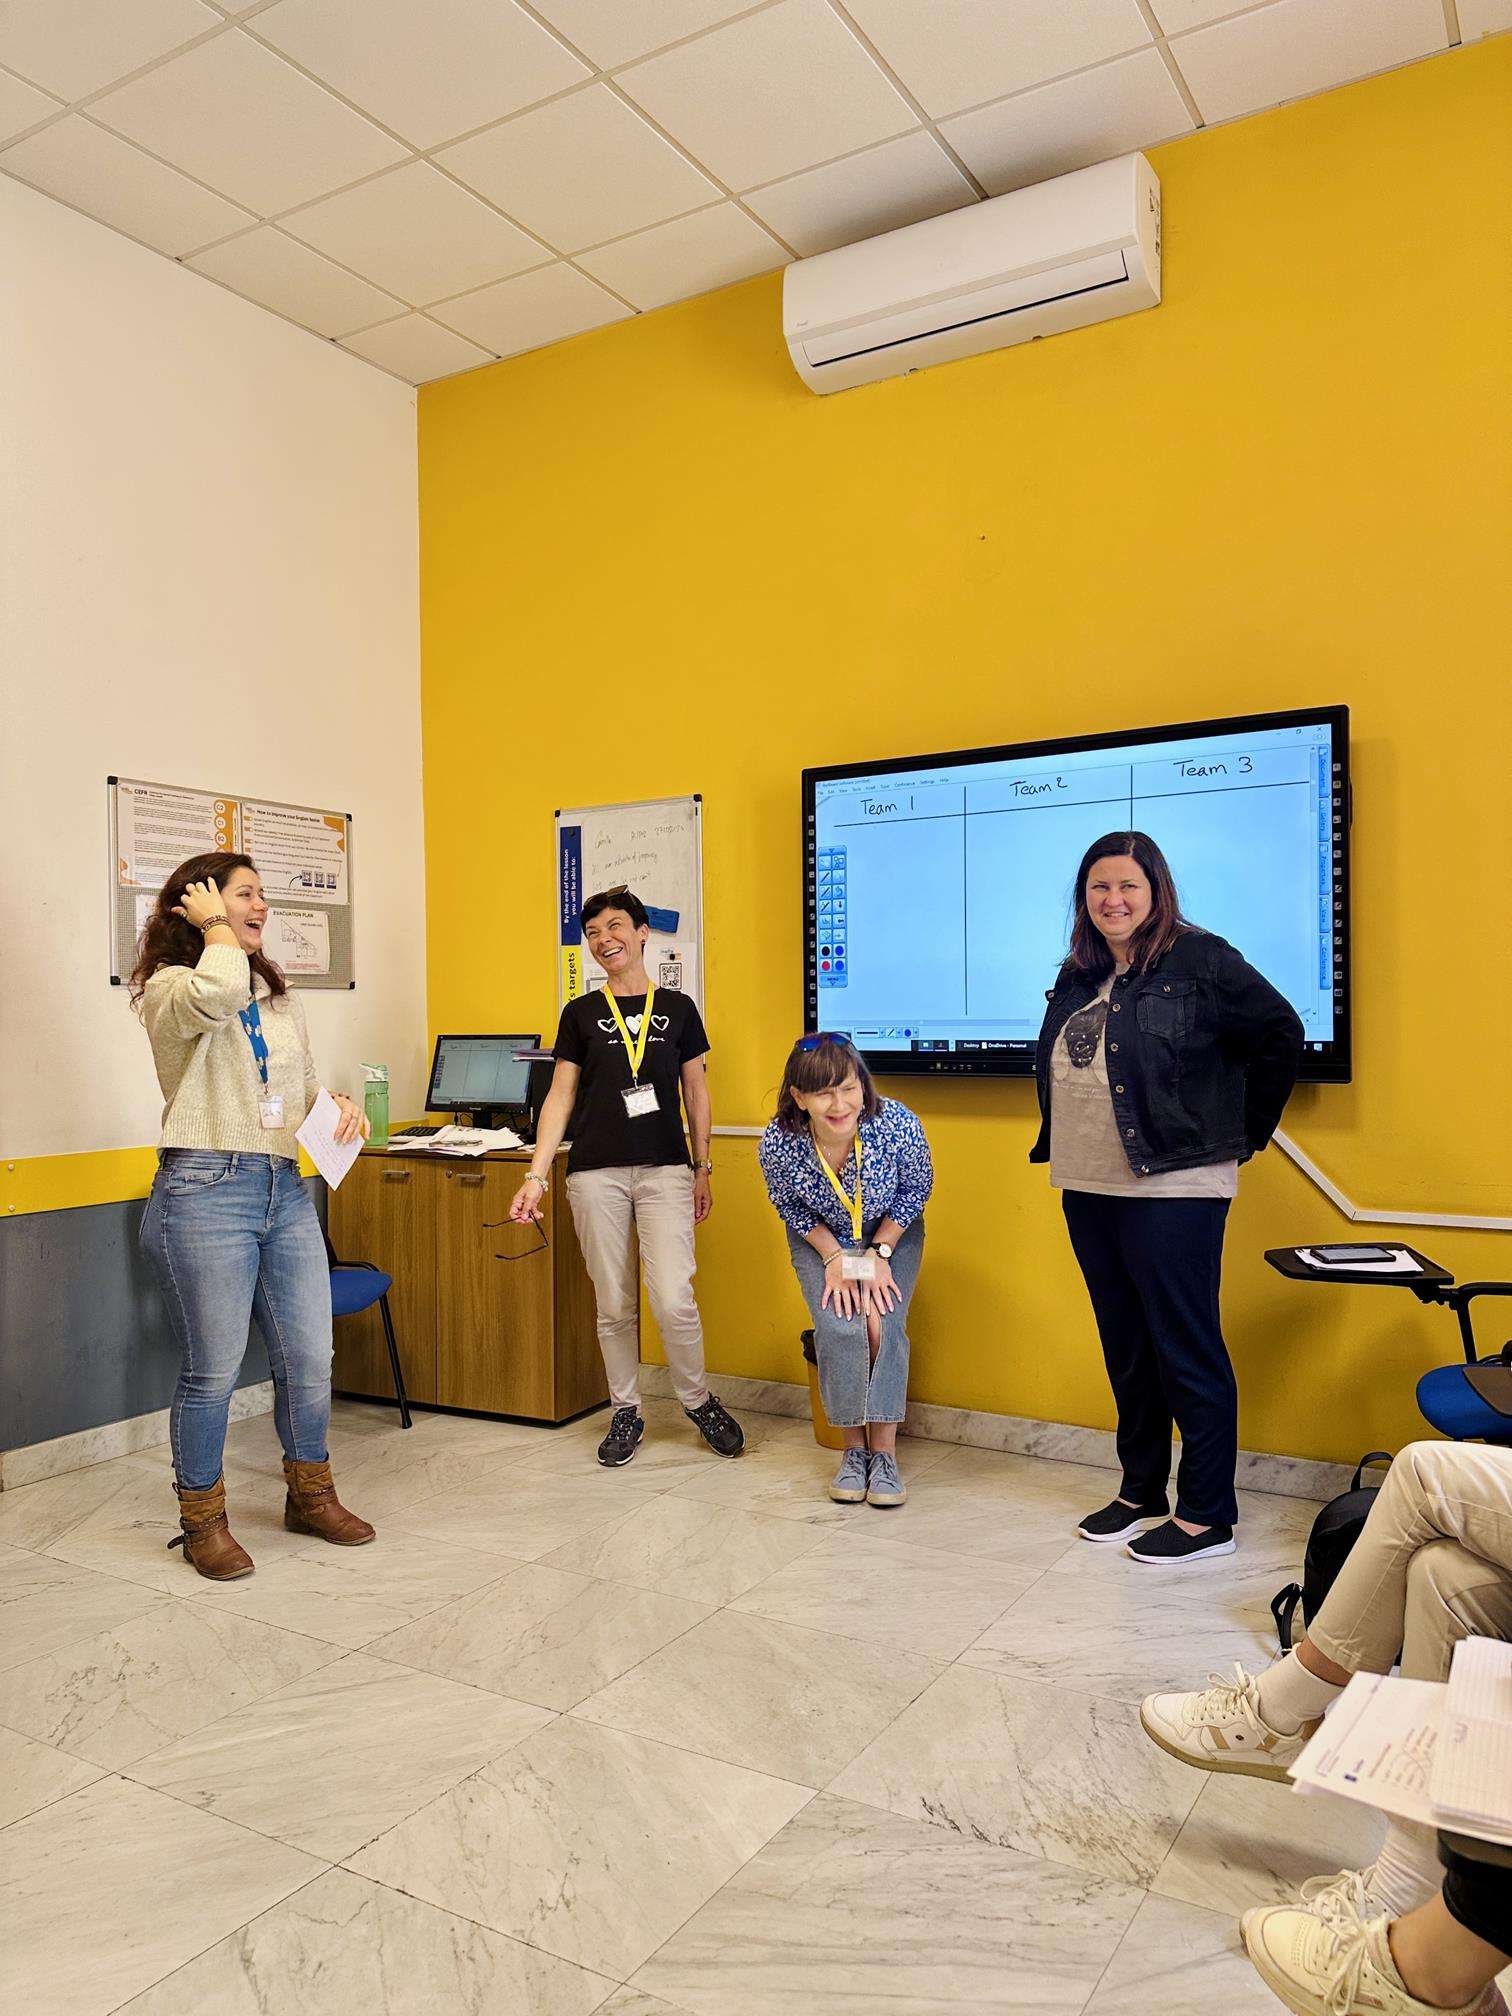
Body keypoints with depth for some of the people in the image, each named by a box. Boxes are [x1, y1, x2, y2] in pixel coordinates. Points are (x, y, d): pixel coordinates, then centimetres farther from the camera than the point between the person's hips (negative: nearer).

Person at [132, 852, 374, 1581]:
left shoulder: (278, 997, 17)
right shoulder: (168, 989, -5)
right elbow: (216, 994, -29)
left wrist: (340, 1103, 3)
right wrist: (215, 927, -11)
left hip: (285, 1189, 7)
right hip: (206, 1191, -6)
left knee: (309, 1359, 10)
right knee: (212, 1371, 2)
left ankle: (310, 1496, 30)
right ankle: (203, 1521, 22)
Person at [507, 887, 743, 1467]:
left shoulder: (677, 1009, 8)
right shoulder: (580, 1014, 7)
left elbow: (696, 1093, 12)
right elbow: (560, 1097, 5)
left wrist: (704, 1169, 9)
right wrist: (536, 1175, -3)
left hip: (665, 1170, -1)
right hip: (596, 1174, 1)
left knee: (673, 1300, -8)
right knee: (614, 1305, 6)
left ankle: (698, 1401, 16)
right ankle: (626, 1412, 24)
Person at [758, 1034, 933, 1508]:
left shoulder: (898, 1124, -33)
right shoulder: (778, 1143, -31)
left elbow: (916, 1191, -12)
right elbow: (791, 1209, -9)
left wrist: (880, 1254, -15)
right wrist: (835, 1258, -16)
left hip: (891, 1231, 0)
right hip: (819, 1237, 0)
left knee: (884, 1325, -19)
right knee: (838, 1328, -19)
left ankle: (884, 1452, -5)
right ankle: (854, 1449, 0)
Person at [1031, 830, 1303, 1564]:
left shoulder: (1199, 961, -8)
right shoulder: (1079, 977, 13)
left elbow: (1280, 1033, -10)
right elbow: (1057, 1069, 25)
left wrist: (1244, 1132, -6)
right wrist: (1056, 1143, 15)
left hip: (1172, 1188, -7)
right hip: (1087, 1191, 7)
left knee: (1186, 1350, -1)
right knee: (1125, 1348, 16)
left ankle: (1206, 1516, 12)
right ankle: (1140, 1491, 29)